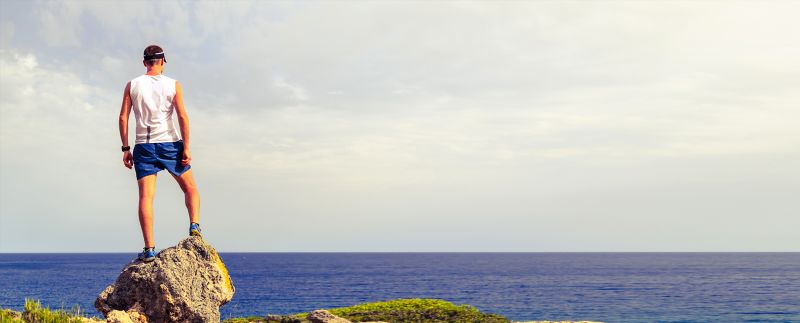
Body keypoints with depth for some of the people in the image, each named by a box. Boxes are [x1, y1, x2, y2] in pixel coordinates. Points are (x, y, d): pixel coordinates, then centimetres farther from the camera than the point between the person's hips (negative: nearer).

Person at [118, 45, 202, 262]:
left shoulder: (132, 85, 5)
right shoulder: (173, 85, 1)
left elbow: (123, 117, 2)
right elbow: (182, 116, -8)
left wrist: (125, 149, 6)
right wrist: (186, 147, -6)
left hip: (144, 146, 1)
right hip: (169, 143, -1)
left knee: (146, 197, -3)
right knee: (190, 189, 15)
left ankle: (149, 248, -10)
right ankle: (194, 225, -8)